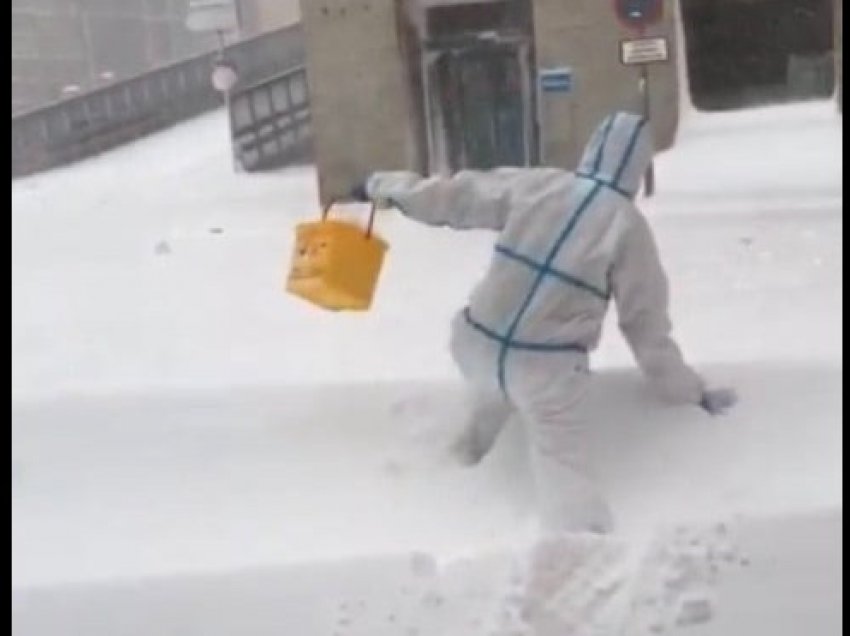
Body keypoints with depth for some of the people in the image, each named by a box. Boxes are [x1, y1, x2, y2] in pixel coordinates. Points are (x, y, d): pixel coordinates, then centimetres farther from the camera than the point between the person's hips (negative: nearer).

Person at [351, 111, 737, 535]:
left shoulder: (530, 186, 1)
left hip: (478, 347, 3)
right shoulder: (630, 226, -3)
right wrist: (690, 391, 14)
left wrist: (381, 185, 24)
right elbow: (646, 324, 2)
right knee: (562, 459, 4)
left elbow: (452, 196, 9)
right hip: (548, 371, -3)